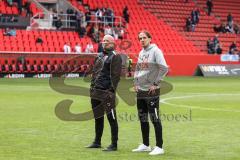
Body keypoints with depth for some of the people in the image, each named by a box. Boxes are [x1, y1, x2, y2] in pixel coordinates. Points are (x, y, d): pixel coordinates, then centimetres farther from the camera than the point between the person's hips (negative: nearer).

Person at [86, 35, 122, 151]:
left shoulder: (115, 57, -7)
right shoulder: (100, 56, 17)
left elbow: (115, 75, -13)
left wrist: (111, 90, -18)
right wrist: (92, 86, 13)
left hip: (106, 92, -8)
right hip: (96, 91, 8)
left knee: (111, 118, -4)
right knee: (98, 117, 16)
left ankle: (114, 145, -1)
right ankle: (97, 142, 26)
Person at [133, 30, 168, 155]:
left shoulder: (155, 51, -10)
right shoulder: (141, 53, 14)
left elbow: (164, 68, -17)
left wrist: (155, 84, -16)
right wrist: (136, 82, 12)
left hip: (151, 90, -8)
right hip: (140, 90, 8)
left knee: (155, 119, -6)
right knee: (143, 118, 13)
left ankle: (159, 147, -3)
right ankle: (145, 145, 23)